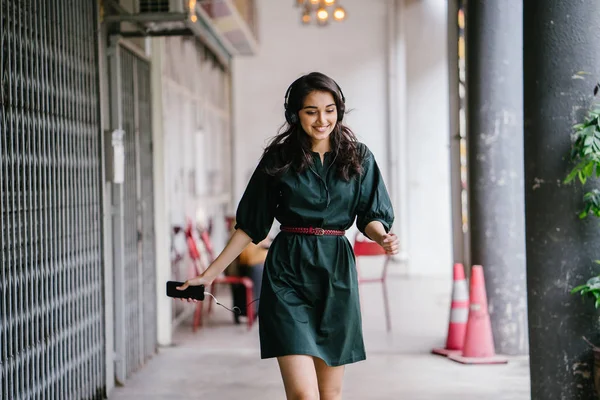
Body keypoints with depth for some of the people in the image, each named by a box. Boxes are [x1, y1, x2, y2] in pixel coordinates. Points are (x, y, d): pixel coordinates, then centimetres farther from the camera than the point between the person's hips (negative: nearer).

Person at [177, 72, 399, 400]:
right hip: (287, 274, -2)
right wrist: (210, 274, 4)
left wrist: (382, 237, -16)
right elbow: (250, 225, 7)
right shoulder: (278, 159, 3)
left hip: (336, 274, 2)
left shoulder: (358, 158, 6)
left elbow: (370, 216, 8)